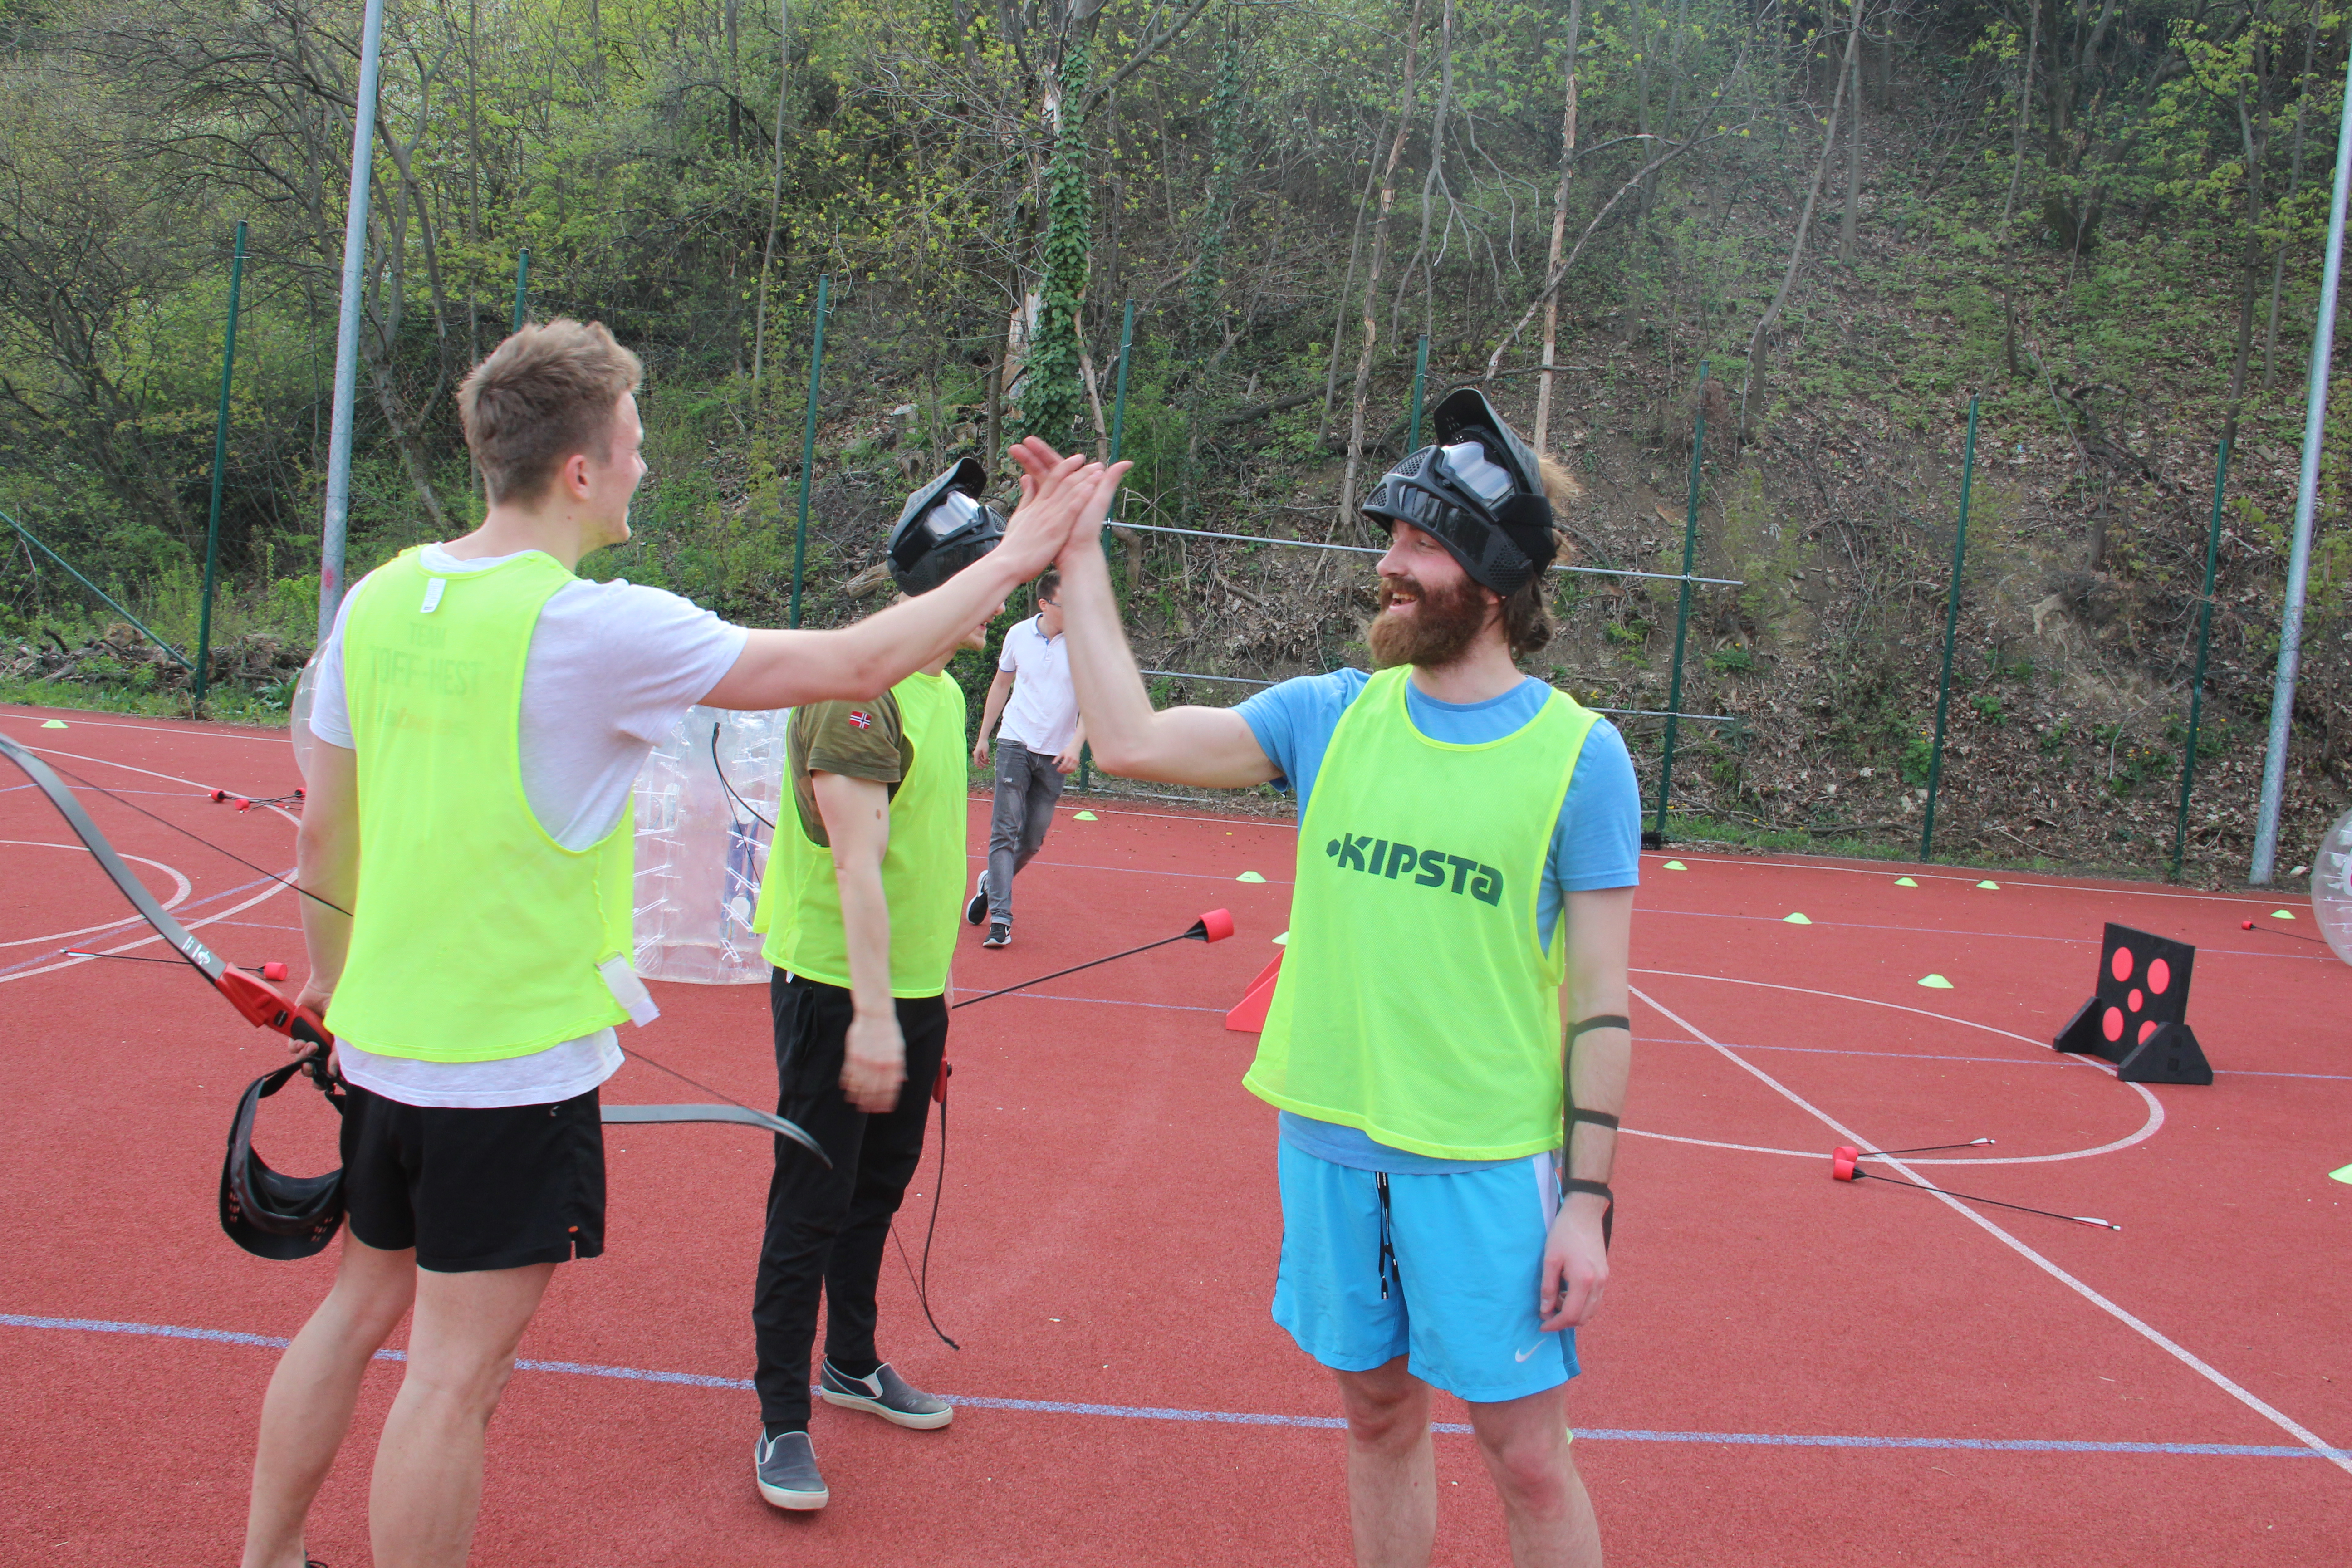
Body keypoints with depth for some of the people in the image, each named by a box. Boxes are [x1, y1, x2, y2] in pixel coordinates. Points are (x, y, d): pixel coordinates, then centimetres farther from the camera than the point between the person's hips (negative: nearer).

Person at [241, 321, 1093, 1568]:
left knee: (363, 1304, 23)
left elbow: (321, 834, 9)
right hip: (518, 1060, -7)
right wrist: (1015, 559, -5)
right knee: (457, 1368, 4)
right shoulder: (595, 628, -20)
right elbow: (854, 665, -16)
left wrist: (333, 978, 25)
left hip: (382, 1036, 8)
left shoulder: (378, 601, 0)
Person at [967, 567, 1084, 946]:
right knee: (1005, 830, -8)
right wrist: (983, 737, 17)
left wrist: (1076, 745, -21)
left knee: (1034, 839, 5)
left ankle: (991, 884, 31)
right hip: (1015, 744, 0)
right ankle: (1000, 917, -8)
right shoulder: (1018, 635, 1)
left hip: (1056, 754, 0)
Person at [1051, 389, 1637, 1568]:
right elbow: (1133, 740, -4)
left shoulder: (1578, 754, -8)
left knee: (1525, 1454, 5)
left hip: (1486, 1164, -3)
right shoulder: (1331, 715, 3)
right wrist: (1078, 558, -2)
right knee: (1378, 1415, 17)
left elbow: (1600, 1001, -7)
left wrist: (1587, 1202, -9)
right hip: (1330, 1140, 4)